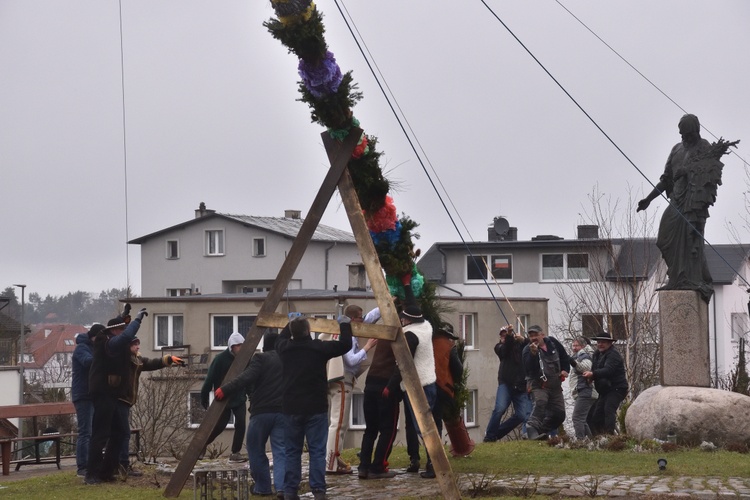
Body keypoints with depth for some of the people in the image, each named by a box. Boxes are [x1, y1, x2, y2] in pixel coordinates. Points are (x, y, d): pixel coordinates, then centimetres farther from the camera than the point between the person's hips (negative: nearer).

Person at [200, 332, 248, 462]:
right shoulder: (221, 359, -15)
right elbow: (210, 379, -13)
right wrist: (204, 397, -12)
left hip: (239, 398, 3)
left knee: (240, 424, -9)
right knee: (220, 425, 3)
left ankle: (235, 453, 0)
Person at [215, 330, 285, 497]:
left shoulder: (260, 358, -3)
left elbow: (247, 378, -16)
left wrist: (226, 390, -17)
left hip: (261, 411, -4)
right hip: (283, 412, 4)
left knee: (255, 449, 11)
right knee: (280, 450, 2)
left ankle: (263, 486, 13)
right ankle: (282, 486, -14)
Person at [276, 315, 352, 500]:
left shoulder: (285, 348, 1)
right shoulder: (319, 347, -10)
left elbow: (281, 338, 26)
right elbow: (345, 345, 0)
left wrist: (291, 325, 42)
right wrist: (345, 325, 15)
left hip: (291, 408, 3)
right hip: (316, 408, -3)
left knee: (292, 451, 9)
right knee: (317, 450, 0)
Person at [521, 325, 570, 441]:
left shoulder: (552, 343, 3)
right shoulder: (527, 350, -10)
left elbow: (564, 357, 20)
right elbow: (528, 369, -27)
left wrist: (565, 370, 6)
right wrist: (533, 354, -36)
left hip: (555, 385, 5)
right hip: (538, 385, -5)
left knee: (559, 414, 2)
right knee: (540, 402, -35)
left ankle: (542, 431, 15)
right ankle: (532, 427, -43)